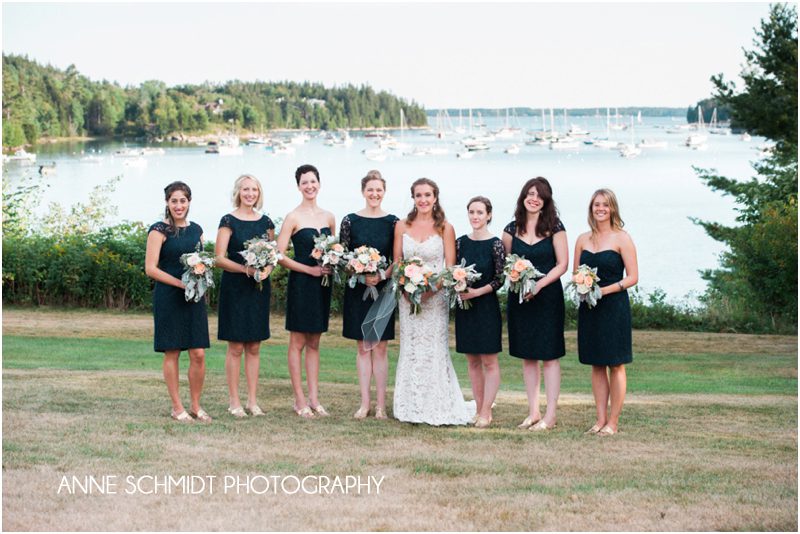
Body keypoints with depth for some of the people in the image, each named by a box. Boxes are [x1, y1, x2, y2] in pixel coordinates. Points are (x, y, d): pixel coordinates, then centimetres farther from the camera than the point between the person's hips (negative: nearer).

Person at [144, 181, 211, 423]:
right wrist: (182, 284, -16)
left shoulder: (196, 230, 12)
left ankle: (196, 406, 14)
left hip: (194, 299, 5)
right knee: (172, 353, 1)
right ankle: (177, 408, 10)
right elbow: (151, 268, -11)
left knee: (198, 354, 1)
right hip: (168, 299, -5)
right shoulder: (160, 231, -5)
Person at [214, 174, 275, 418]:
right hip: (234, 287, -4)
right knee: (236, 346, -2)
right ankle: (234, 401, 5)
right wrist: (245, 268, -23)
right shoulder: (228, 221, -4)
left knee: (254, 347, 7)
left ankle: (252, 400, 13)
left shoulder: (266, 222, 10)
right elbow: (219, 258, -9)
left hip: (258, 288, 4)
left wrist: (266, 270, -9)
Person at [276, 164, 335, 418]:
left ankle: (314, 399, 13)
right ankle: (299, 400, 5)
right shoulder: (293, 218, -7)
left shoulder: (329, 217, 9)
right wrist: (310, 269, -14)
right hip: (300, 283, -5)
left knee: (314, 343, 10)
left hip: (321, 285, 5)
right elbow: (280, 255, -11)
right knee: (297, 343, 0)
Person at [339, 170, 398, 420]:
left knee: (381, 347, 2)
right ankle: (365, 403, 11)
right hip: (358, 290, 0)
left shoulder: (393, 222, 1)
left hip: (384, 289, 0)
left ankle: (380, 404, 7)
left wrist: (381, 276, -14)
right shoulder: (350, 221, 0)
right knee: (364, 347, 5)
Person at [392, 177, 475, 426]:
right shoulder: (402, 227, 6)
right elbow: (396, 263, 8)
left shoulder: (445, 228, -2)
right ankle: (412, 408, 12)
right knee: (410, 350, 5)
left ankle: (437, 409, 5)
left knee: (434, 350, -3)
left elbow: (451, 267, -2)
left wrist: (431, 288, -15)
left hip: (435, 296, -3)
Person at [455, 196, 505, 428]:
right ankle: (478, 409, 16)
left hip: (487, 307, -5)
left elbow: (500, 278, -8)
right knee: (472, 361, 9)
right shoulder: (461, 243, 5)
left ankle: (486, 412, 3)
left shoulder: (495, 244, -7)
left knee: (489, 361, 0)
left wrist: (477, 292, -17)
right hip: (464, 307, 5)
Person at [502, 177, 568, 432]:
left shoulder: (554, 227, -4)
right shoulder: (512, 229, 5)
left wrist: (538, 285, -17)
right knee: (527, 356, 9)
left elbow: (562, 264, -6)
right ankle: (533, 412, 17)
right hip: (519, 297, 4)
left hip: (548, 297, -4)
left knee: (549, 356, -2)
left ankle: (550, 415, 3)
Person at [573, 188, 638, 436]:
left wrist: (606, 290, -17)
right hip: (588, 307, 5)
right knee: (596, 365, 8)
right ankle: (600, 419, 13)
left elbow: (632, 277, -7)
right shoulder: (583, 239, 10)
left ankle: (613, 422, 4)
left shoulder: (622, 239, -4)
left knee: (615, 365, 0)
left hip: (614, 306, -5)